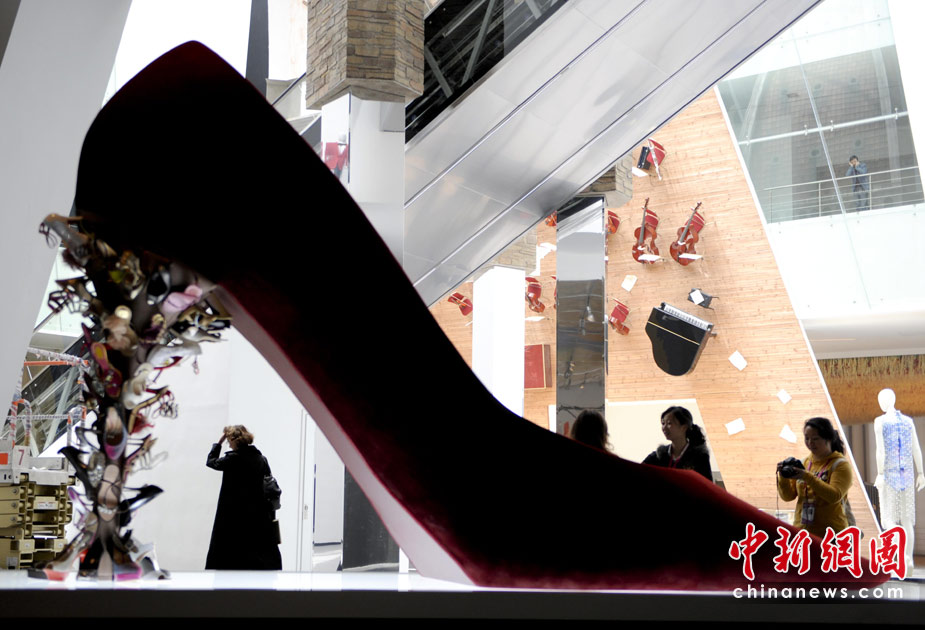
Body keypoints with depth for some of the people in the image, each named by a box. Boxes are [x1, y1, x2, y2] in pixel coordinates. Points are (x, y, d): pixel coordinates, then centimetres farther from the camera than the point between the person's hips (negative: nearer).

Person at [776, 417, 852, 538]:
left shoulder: (840, 464, -2)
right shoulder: (803, 463, 12)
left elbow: (835, 495, -17)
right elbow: (788, 496, 9)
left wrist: (808, 477, -26)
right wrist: (783, 477, -10)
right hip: (801, 531, 5)